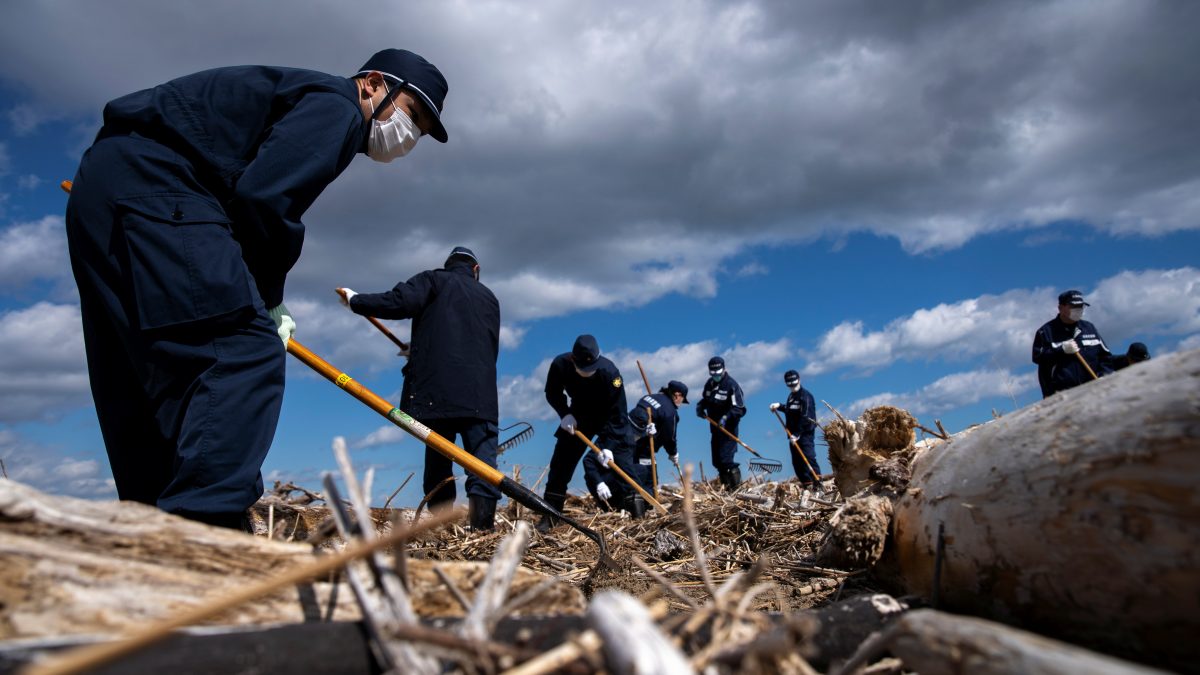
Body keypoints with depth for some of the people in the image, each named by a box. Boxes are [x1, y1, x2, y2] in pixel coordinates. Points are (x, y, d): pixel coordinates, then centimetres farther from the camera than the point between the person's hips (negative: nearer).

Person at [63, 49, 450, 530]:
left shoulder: (301, 98, 28)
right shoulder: (337, 106, -3)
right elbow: (263, 197, -17)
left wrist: (259, 300, 9)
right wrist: (267, 299, -4)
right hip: (153, 185, -11)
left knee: (153, 379, 9)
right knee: (245, 353, -18)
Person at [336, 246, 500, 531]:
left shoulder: (434, 280, 12)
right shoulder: (489, 298, 25)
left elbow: (399, 303, -7)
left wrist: (355, 300, 10)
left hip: (435, 392, -1)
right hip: (480, 395, 2)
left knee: (438, 459, 8)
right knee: (482, 460, -2)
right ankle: (483, 522, -19)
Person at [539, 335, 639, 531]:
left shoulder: (609, 371, -36)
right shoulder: (560, 365, -27)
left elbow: (617, 413, -30)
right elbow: (552, 393, -6)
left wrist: (607, 445, -36)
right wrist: (565, 414, -22)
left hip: (609, 417, -3)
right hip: (578, 415, 3)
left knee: (622, 458, -16)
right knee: (560, 461, 0)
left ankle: (638, 514, -12)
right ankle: (550, 516, 9)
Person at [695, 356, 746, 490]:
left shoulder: (731, 385, -15)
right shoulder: (710, 383, 7)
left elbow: (740, 409, -18)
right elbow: (705, 399, 22)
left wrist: (727, 417, -32)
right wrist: (700, 407, 1)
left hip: (728, 429, -8)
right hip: (715, 428, 8)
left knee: (726, 459, -15)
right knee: (717, 460, 12)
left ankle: (737, 488, -5)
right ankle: (726, 487, 24)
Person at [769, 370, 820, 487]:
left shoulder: (805, 395, -12)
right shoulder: (791, 396, 16)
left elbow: (805, 417, -19)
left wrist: (797, 434, -23)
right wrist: (779, 405, 16)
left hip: (805, 434, -9)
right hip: (793, 435, 9)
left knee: (808, 456, -18)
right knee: (796, 461, 8)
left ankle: (817, 481, -20)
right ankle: (806, 484, 14)